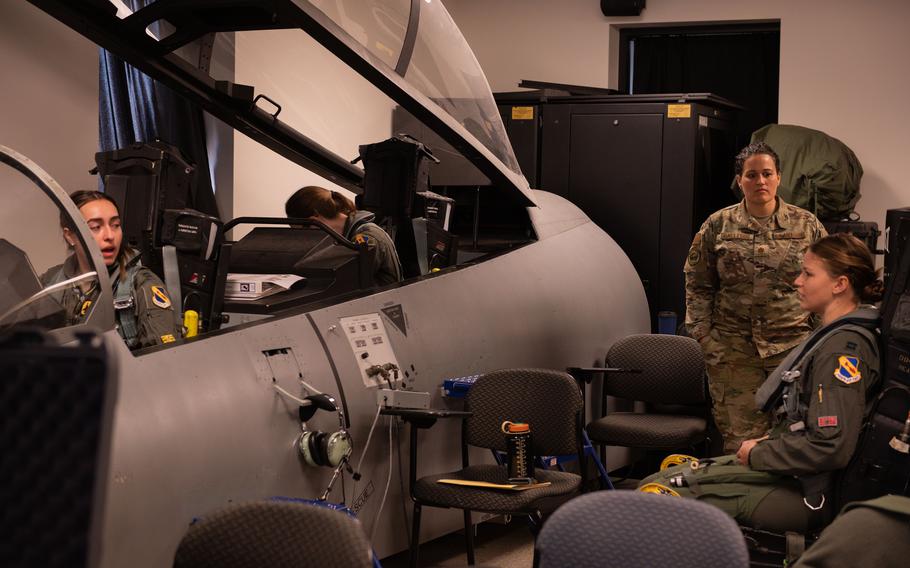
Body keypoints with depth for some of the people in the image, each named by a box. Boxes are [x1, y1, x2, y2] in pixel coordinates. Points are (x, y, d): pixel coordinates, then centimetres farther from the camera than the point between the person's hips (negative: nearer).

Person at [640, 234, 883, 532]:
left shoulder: (844, 349, -19)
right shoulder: (832, 336, 13)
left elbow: (830, 448, -25)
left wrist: (758, 454, -13)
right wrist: (767, 441, 9)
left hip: (802, 494, -10)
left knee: (655, 494, -13)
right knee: (655, 484, 7)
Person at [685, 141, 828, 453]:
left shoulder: (807, 225, 4)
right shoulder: (718, 226, 4)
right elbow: (698, 285, 9)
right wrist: (704, 335, 1)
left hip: (793, 346, 0)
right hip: (733, 351, 0)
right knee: (739, 437, 1)